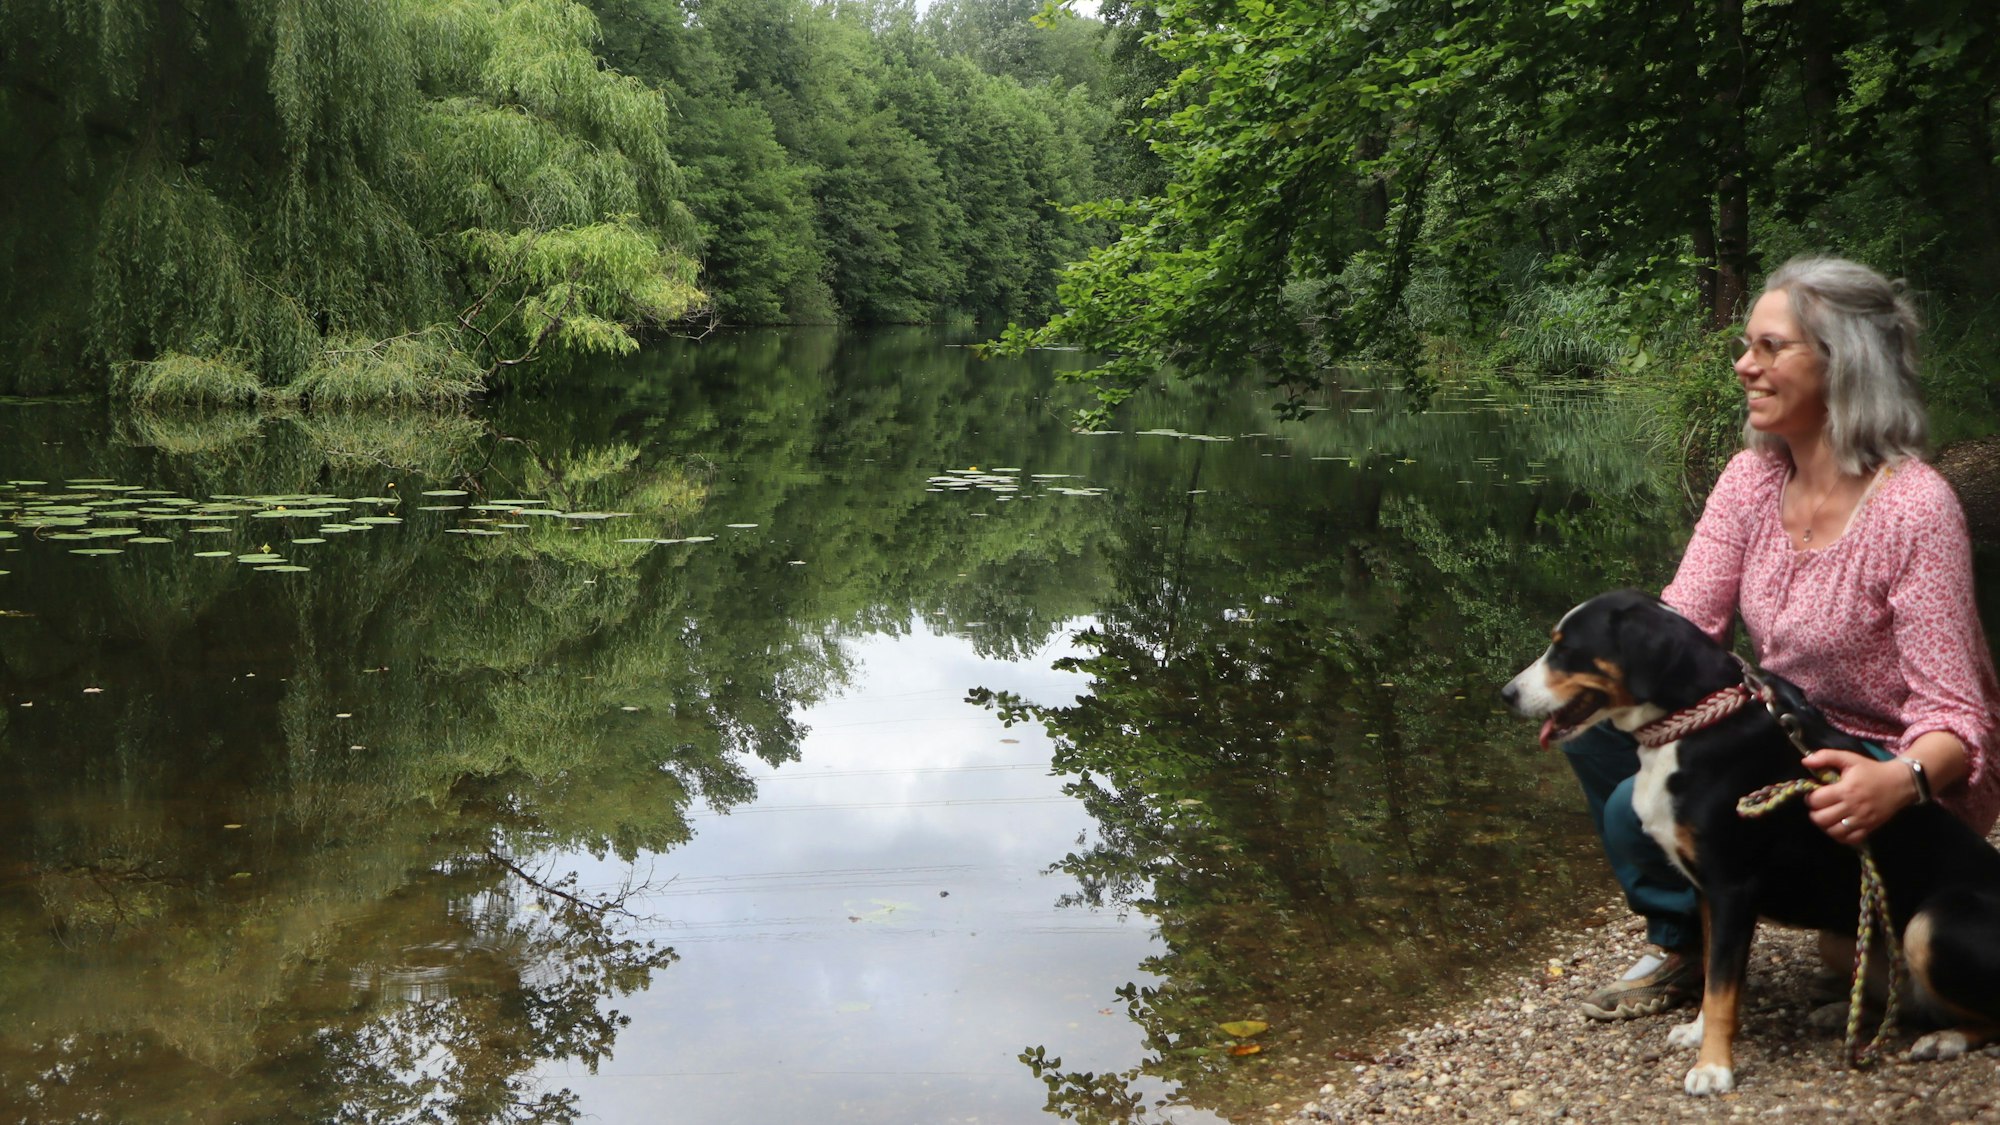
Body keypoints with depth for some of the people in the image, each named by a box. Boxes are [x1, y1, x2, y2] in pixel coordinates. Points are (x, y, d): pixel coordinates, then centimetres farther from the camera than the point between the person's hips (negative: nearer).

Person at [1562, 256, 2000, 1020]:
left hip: (1888, 781, -7)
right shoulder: (1753, 477, -3)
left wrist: (1901, 782, -45)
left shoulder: (1912, 509, -24)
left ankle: (1692, 950, 11)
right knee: (1601, 728, -10)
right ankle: (1680, 942, 9)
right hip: (1791, 738, 7)